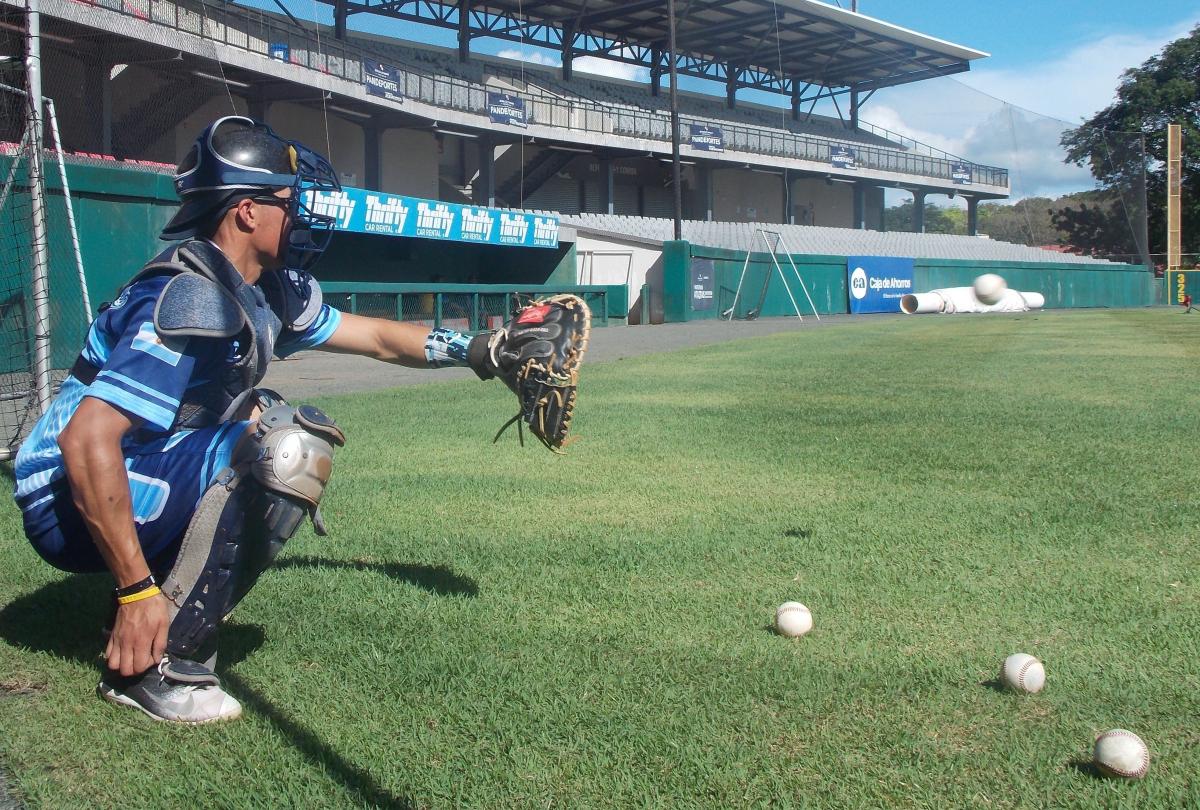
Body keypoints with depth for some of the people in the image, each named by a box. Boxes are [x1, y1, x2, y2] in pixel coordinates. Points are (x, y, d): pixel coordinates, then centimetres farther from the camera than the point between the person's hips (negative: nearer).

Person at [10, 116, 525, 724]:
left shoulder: (268, 290, 3)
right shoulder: (194, 299, -25)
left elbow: (374, 337, 18)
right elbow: (86, 439, -31)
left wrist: (474, 349, 13)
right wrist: (135, 590, -29)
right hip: (69, 506, -9)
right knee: (287, 452, -22)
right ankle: (155, 667, -14)